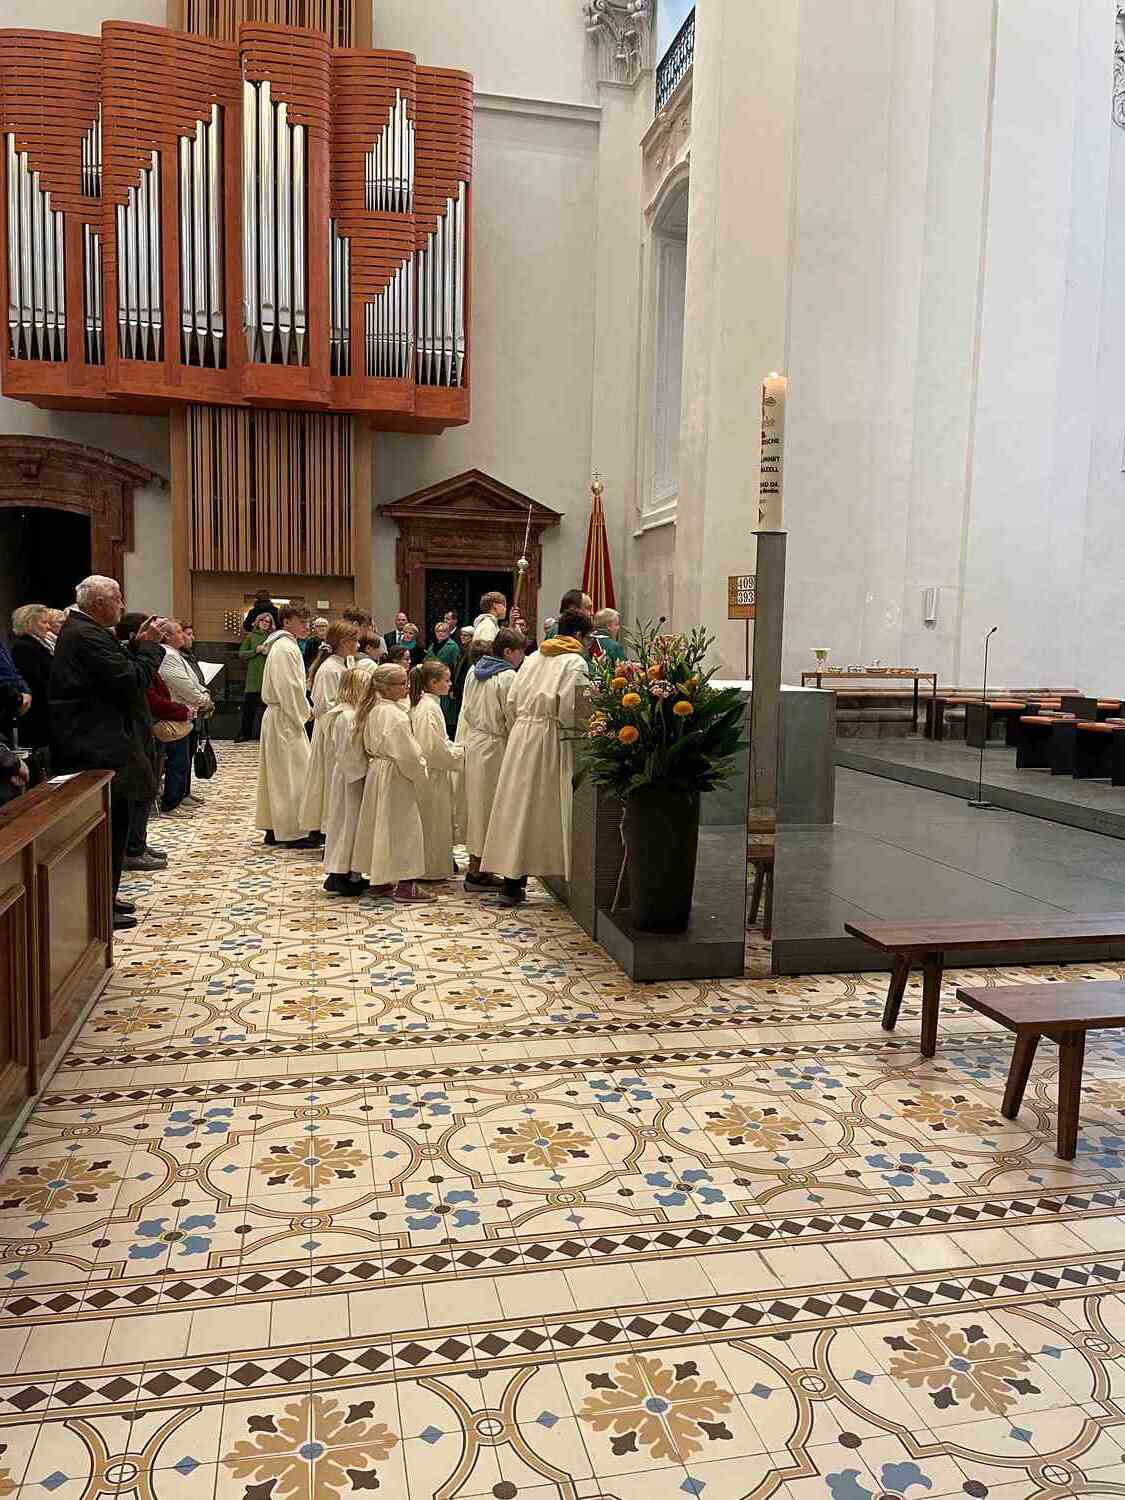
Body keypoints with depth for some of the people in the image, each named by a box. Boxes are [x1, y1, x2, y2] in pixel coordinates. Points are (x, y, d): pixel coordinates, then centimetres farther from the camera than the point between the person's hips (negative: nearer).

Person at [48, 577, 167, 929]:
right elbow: (131, 680, -22)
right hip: (99, 748, -11)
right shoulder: (88, 636, -19)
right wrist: (150, 645, -10)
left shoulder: (79, 630, 15)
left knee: (113, 824, 17)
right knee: (109, 826, -4)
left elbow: (116, 670, 16)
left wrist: (136, 645, 7)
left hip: (92, 743, 11)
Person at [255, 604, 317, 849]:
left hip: (277, 716, 11)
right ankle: (293, 833, -1)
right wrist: (305, 713, -10)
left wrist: (305, 709, 11)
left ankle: (273, 828, 21)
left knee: (277, 774, 14)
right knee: (292, 774, -5)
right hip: (286, 719, -11)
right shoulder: (286, 648, -16)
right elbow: (289, 687, -20)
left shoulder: (286, 645, 16)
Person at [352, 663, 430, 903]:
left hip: (375, 771, 9)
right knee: (403, 827, -3)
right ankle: (404, 885, -1)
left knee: (380, 825, 14)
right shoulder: (394, 715, -21)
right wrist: (421, 772, -5)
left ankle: (379, 881, 22)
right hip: (394, 777, -9)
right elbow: (407, 754, -23)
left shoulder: (372, 710, 7)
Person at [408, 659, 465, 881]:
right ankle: (432, 869, 11)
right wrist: (461, 753, -12)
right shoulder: (430, 709, -21)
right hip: (433, 774, -10)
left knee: (438, 821, 17)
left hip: (432, 772, 10)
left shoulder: (424, 704, 10)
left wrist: (458, 748, 8)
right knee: (433, 823, 1)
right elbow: (434, 749, -23)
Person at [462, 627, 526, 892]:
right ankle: (476, 871, 3)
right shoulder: (507, 677, -14)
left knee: (477, 801, 14)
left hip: (473, 741, 8)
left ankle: (475, 865, 21)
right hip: (494, 745, -8)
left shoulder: (477, 672, 11)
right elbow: (512, 718, -13)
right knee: (489, 804, -1)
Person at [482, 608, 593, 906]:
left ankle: (513, 882, 9)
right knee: (548, 809, 3)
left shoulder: (533, 658, 15)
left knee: (518, 806, 7)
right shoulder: (575, 662, -5)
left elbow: (513, 702, 12)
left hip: (521, 736, 6)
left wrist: (522, 730, 17)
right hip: (551, 739, -6)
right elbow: (570, 707, -15)